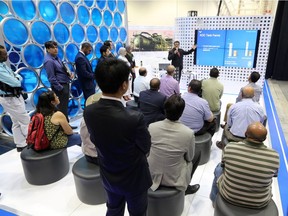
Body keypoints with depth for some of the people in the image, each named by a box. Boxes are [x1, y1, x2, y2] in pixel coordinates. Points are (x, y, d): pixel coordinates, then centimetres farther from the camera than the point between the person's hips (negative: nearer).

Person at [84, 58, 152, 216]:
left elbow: (95, 140, -2)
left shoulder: (88, 112, -19)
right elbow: (145, 147, -17)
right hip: (134, 179, -4)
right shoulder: (134, 118, -36)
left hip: (108, 176, 5)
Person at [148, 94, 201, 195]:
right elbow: (189, 158, -5)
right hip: (174, 180, -2)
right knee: (198, 153, 18)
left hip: (152, 176, 3)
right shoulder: (189, 133, -23)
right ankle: (185, 187, 24)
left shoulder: (151, 127, -16)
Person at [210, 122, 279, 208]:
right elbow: (274, 174, -1)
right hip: (260, 203, 2)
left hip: (228, 196, -1)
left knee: (219, 168, 28)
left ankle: (214, 199, 50)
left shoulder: (229, 148, -24)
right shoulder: (274, 156, -23)